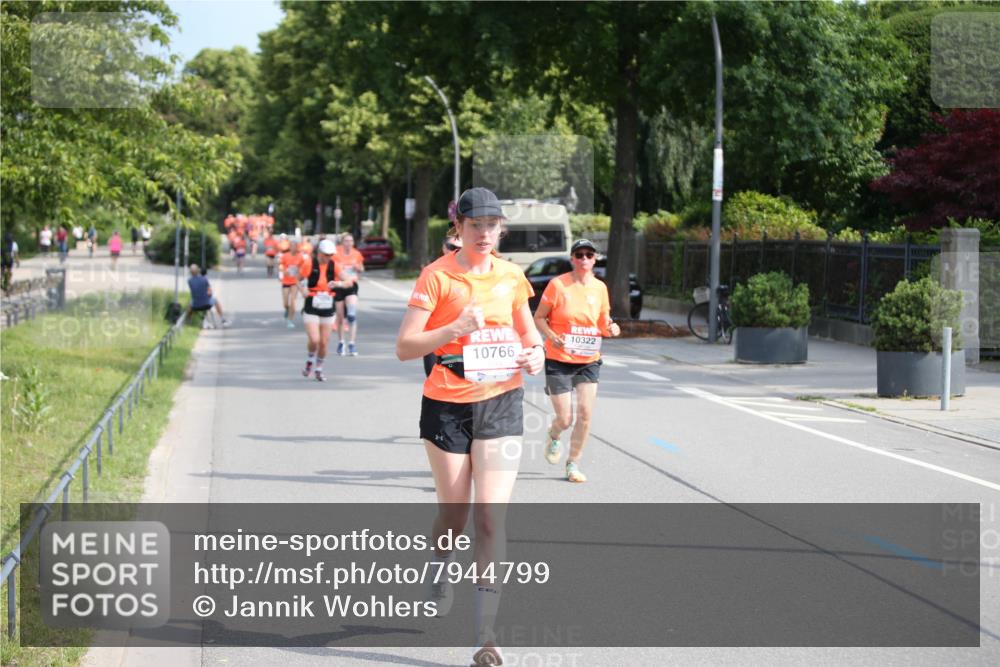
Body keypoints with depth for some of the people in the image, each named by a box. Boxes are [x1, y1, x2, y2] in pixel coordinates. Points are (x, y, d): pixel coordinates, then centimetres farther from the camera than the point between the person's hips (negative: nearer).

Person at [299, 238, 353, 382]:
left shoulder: (334, 265, -1)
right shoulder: (309, 264, -6)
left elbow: (348, 282, -7)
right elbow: (300, 280, 7)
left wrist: (338, 283, -27)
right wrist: (303, 289, -13)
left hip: (328, 309, 3)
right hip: (311, 309, -3)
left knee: (324, 343, 5)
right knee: (314, 340, -15)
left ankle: (318, 369, 26)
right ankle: (310, 361, 16)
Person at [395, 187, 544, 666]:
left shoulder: (511, 276, 5)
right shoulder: (437, 275, -7)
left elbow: (527, 330, 21)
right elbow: (405, 347, -12)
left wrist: (535, 353, -1)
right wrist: (455, 328, -26)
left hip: (501, 403, 2)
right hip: (447, 405, -2)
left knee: (491, 517, -8)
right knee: (454, 514, 11)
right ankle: (440, 574, 45)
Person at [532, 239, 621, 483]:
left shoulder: (600, 288, 3)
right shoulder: (558, 284, -10)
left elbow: (603, 324, 12)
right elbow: (538, 317, -4)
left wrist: (611, 329, -11)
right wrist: (551, 335, -23)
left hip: (589, 361, 3)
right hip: (559, 360, -3)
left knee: (585, 413, -7)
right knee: (565, 419, -2)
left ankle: (573, 464, 11)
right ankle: (554, 435, 36)